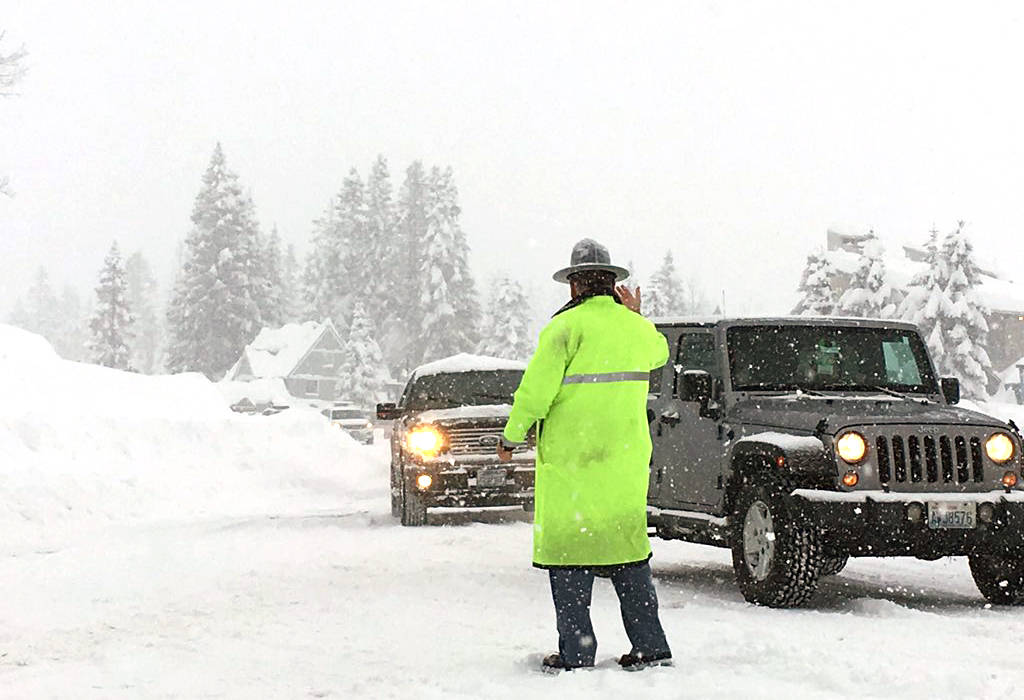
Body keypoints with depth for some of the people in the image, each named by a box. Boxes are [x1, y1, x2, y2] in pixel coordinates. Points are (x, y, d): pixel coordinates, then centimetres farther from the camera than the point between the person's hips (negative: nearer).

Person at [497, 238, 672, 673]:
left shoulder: (566, 327, -11)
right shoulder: (637, 328, 8)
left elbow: (535, 391, -12)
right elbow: (658, 354, 32)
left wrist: (511, 437, -1)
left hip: (570, 460, -6)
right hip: (626, 458, 6)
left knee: (567, 548, 2)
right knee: (627, 545, 13)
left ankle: (576, 651, 2)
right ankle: (650, 645, 12)